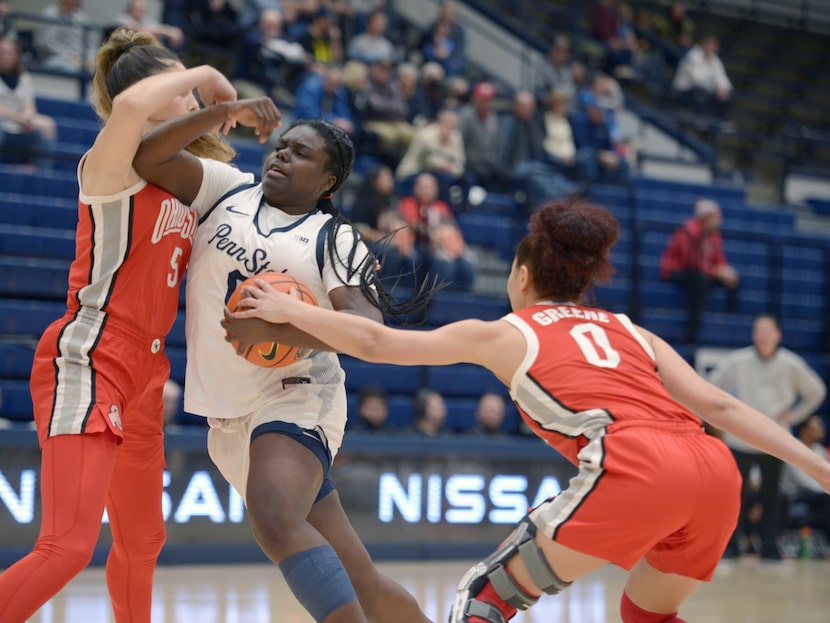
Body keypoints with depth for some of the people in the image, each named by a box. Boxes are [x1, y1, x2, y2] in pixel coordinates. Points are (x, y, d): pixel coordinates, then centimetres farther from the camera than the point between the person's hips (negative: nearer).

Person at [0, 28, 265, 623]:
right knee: (68, 546, -21)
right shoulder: (109, 167, -10)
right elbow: (130, 106, -35)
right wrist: (203, 75, -17)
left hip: (139, 381, 9)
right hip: (86, 364, -9)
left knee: (142, 540, 19)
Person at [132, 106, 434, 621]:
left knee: (275, 519, -35)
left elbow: (367, 325, -15)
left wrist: (278, 328, -27)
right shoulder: (226, 190, 11)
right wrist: (222, 111, -9)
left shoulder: (336, 240, 0)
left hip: (295, 397, -4)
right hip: (229, 419, 4)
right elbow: (150, 158, -1)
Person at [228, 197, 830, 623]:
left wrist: (289, 311, 33)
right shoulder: (631, 332, 29)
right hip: (716, 468, 6)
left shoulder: (508, 333, 19)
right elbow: (720, 405, 18)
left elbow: (376, 342, 21)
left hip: (636, 470, -5)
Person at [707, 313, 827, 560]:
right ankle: (731, 544, 4)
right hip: (740, 440, -1)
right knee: (737, 493, -5)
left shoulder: (791, 364, -3)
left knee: (771, 495, 5)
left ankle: (769, 546, 13)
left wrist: (794, 415, 3)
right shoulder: (736, 361, -6)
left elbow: (816, 392, 11)